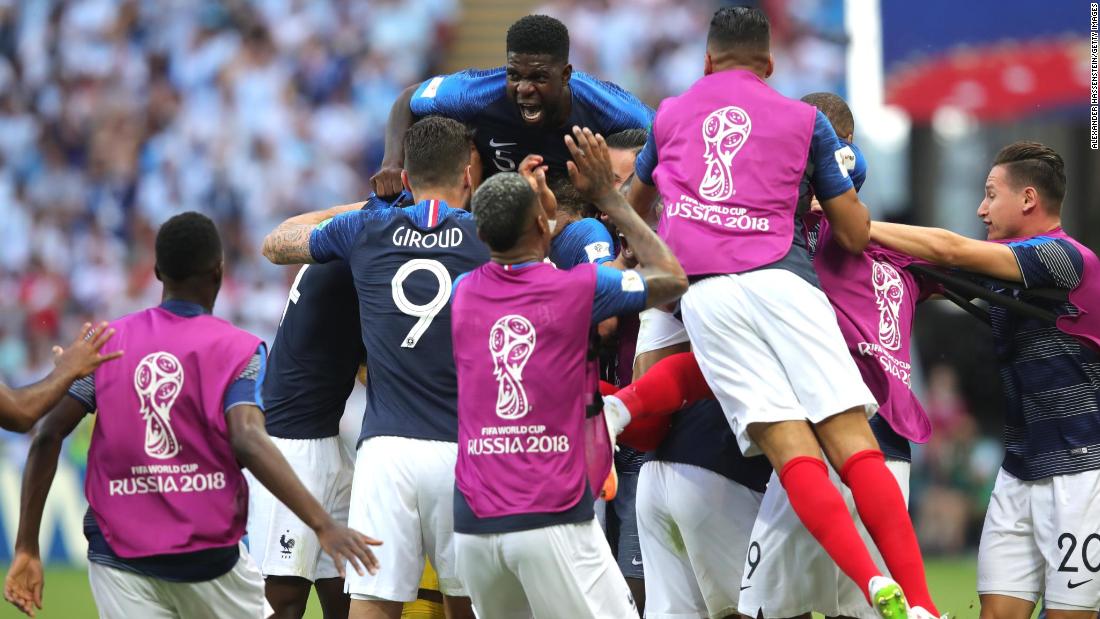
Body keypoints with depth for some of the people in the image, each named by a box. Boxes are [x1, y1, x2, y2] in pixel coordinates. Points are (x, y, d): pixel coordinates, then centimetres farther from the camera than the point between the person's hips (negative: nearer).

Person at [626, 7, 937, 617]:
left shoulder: (669, 115, 24)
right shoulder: (805, 120, 17)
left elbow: (635, 203, 44)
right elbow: (856, 233, 16)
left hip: (700, 290, 1)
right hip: (780, 279, -1)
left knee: (790, 447, -10)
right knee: (852, 441, -8)